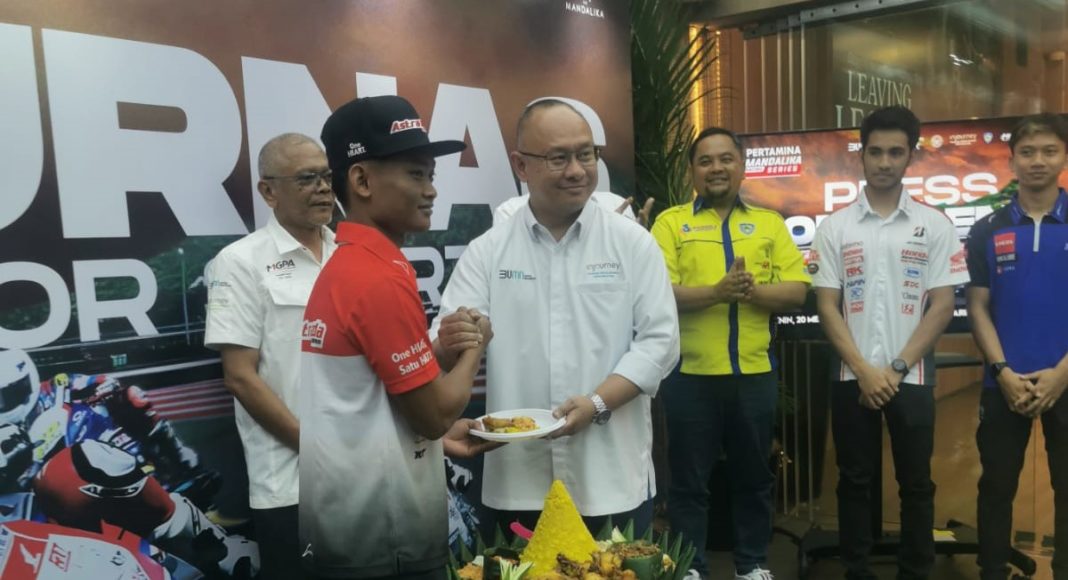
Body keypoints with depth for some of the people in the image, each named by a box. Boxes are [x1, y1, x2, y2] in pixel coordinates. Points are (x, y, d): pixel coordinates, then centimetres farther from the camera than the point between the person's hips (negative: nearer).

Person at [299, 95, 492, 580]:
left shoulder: (340, 265, 5)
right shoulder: (381, 278, -21)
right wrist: (475, 346, -2)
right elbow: (434, 413, -17)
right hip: (381, 537, -8)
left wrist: (443, 435, 8)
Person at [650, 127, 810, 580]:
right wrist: (716, 292, -23)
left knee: (754, 476, 15)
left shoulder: (769, 223, 9)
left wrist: (753, 290, -17)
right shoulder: (670, 222, 1)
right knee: (689, 480, 8)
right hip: (690, 375, -2)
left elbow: (797, 292, 2)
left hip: (755, 373, 3)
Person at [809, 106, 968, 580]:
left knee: (916, 484, 9)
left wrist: (897, 368, -8)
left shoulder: (934, 225, 2)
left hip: (912, 377, 0)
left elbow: (942, 305, -1)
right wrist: (865, 371, -9)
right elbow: (827, 307, -1)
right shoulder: (834, 227, 2)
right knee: (855, 482, 9)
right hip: (853, 378, 0)